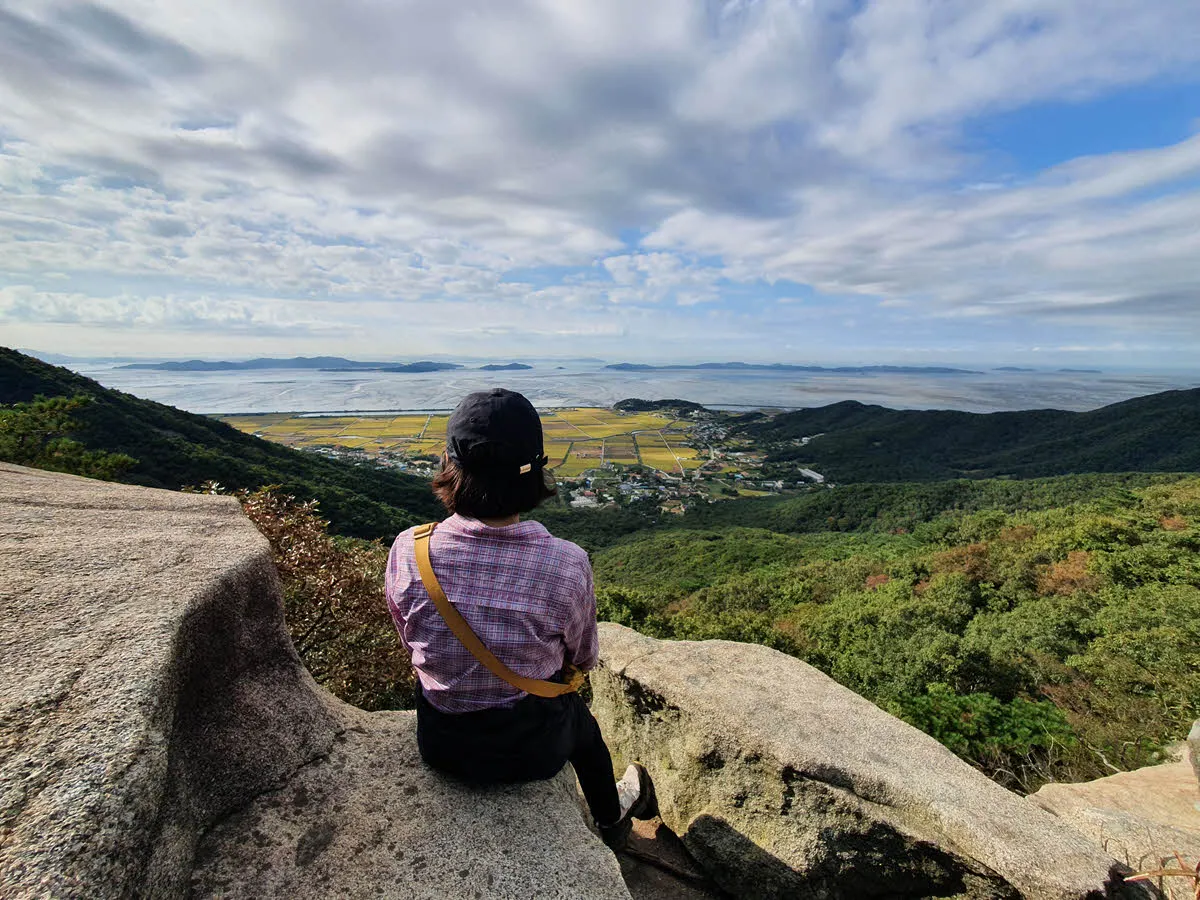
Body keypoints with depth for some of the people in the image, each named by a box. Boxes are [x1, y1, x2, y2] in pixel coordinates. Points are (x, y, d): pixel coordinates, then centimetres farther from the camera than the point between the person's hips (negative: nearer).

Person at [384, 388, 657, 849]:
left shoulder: (408, 551, -24)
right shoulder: (567, 564, -29)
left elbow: (410, 641, -3)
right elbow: (584, 658, -9)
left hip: (441, 746, 2)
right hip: (531, 750, -2)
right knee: (578, 712, 32)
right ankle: (611, 818, 61)